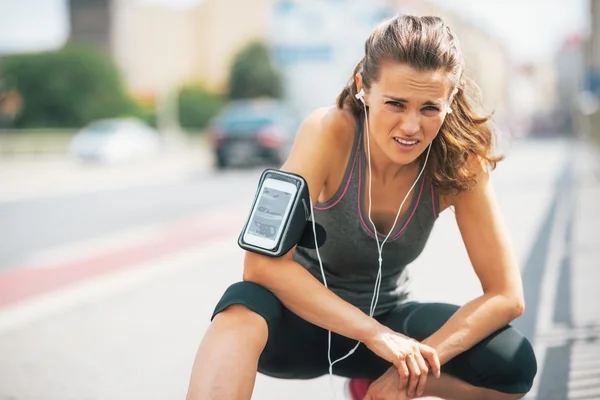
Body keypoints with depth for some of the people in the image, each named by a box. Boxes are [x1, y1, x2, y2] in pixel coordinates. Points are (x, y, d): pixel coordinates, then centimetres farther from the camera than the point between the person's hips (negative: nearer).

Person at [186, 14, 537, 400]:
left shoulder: (458, 162, -18)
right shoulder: (329, 132, -26)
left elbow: (506, 294, -16)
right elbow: (264, 263, -32)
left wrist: (416, 363, -27)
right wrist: (373, 334, -35)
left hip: (385, 318, 4)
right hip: (306, 316, -4)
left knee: (516, 365, -20)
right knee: (245, 308, -38)